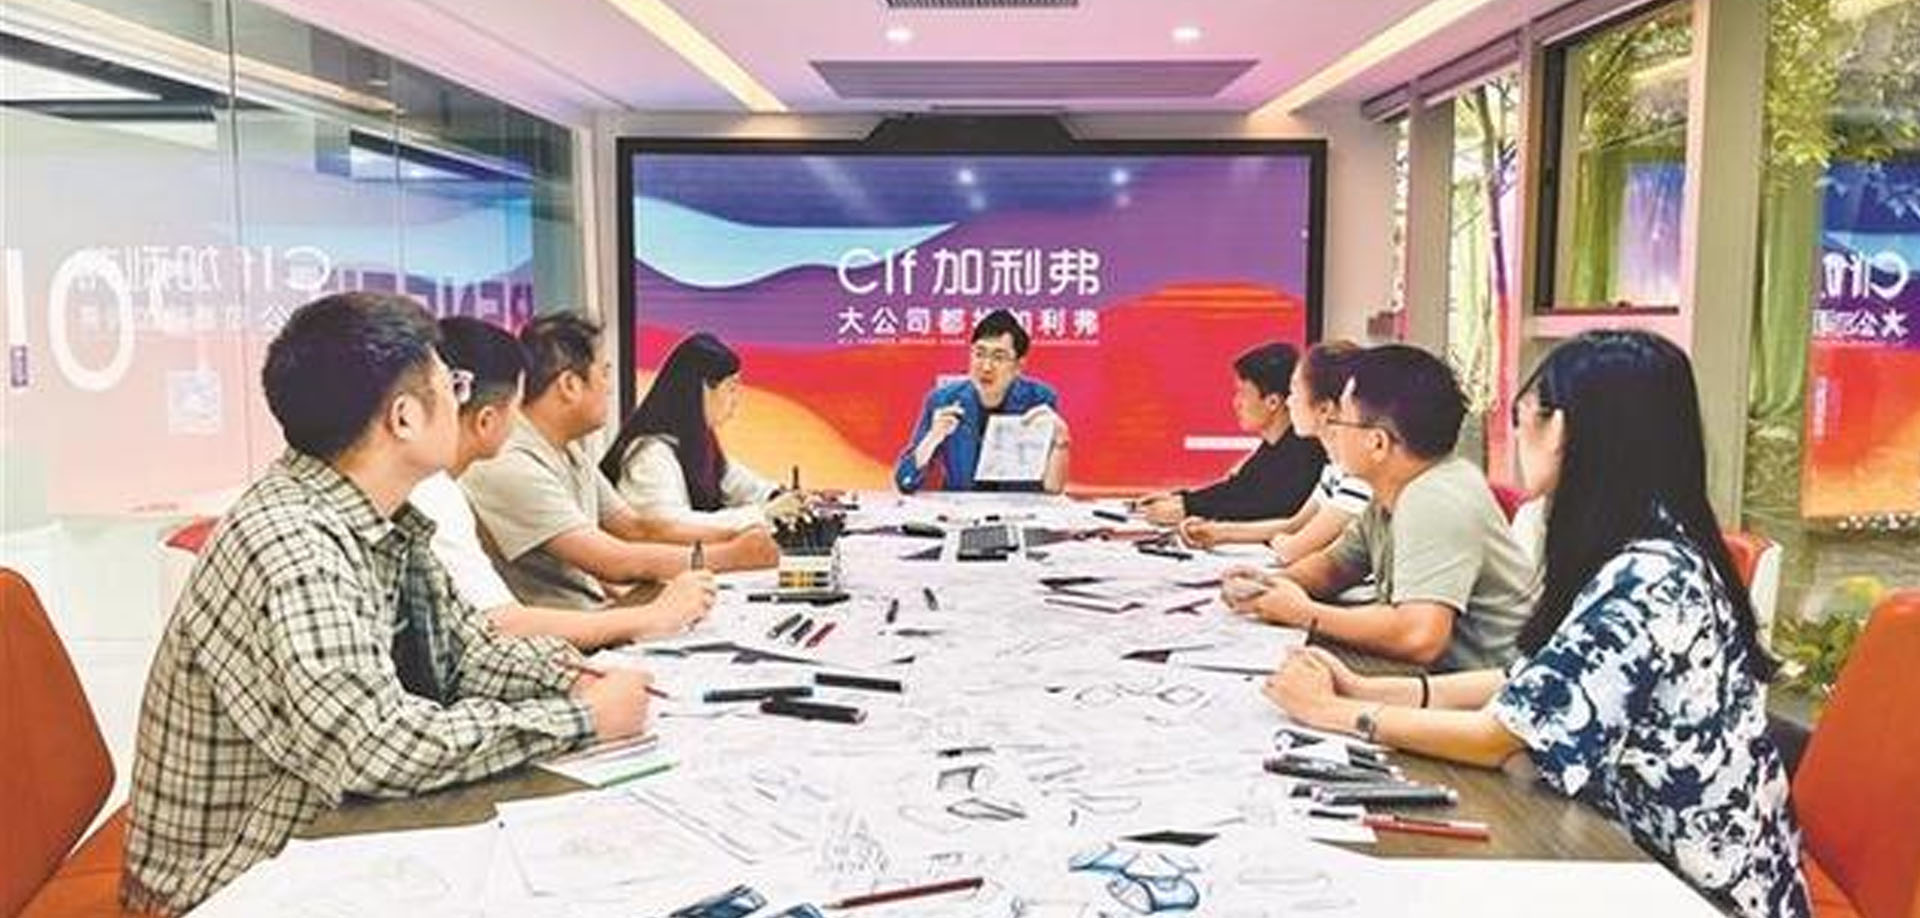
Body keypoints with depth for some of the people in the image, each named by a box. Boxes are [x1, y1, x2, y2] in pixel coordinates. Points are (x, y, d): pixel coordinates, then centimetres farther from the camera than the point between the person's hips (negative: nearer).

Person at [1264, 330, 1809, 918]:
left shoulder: (1649, 578, -26)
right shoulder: (1640, 559, 4)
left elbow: (1498, 737, -22)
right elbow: (1527, 684, 6)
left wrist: (1336, 713, -12)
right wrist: (1367, 689, -2)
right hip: (1644, 856, 7)